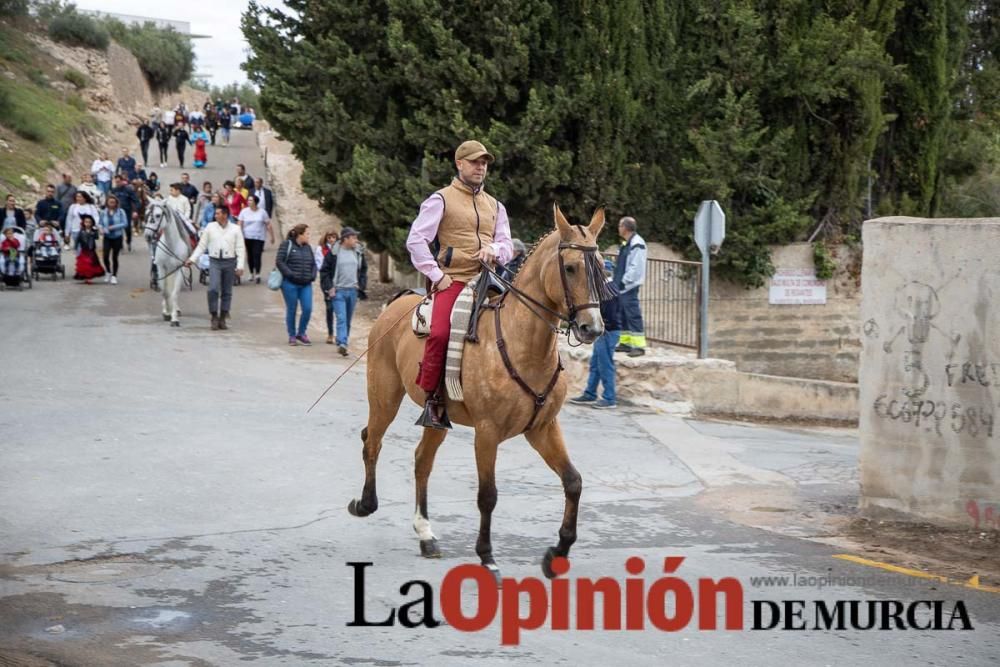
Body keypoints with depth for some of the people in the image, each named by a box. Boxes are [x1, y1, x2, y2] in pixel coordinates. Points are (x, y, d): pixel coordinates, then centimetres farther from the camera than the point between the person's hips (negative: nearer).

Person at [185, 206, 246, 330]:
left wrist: (240, 266, -8)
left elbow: (241, 249, 1)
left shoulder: (235, 229, 2)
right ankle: (214, 317, -4)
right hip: (215, 261, 0)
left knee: (227, 292, 6)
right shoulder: (210, 227, 5)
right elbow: (201, 245, 8)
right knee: (213, 289, -14)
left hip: (230, 262, 0)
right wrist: (192, 259, 0)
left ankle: (222, 319, 14)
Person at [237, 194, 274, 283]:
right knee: (250, 256, 6)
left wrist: (272, 236, 6)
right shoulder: (244, 212, 3)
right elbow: (240, 225, 1)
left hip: (259, 238, -2)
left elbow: (268, 225, 5)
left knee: (257, 255, -12)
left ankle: (257, 274, -14)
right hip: (247, 238, 2)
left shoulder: (262, 212, 2)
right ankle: (252, 273, 19)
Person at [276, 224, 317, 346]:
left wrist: (312, 276, 3)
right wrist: (290, 274, -16)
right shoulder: (287, 245, -5)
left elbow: (313, 264, 20)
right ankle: (292, 336, 15)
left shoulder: (307, 247, 14)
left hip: (306, 285, 5)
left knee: (307, 309, -4)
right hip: (290, 284, -5)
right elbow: (279, 261, -10)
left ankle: (301, 333, 15)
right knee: (291, 310, 2)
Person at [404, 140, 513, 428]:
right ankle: (432, 398, -17)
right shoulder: (441, 199, 6)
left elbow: (507, 246, 17)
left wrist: (494, 249, -7)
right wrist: (437, 275, -10)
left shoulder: (495, 206, 23)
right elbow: (416, 241, -2)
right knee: (440, 333, -29)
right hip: (453, 282, -5)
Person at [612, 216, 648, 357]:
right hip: (622, 287, 11)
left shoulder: (637, 244, -15)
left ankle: (639, 345, -10)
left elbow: (635, 267, -21)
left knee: (633, 315, -10)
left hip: (629, 287, -11)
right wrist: (617, 281, 16)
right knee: (622, 315, 15)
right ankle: (625, 342, 24)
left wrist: (624, 281, -20)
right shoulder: (626, 244, 17)